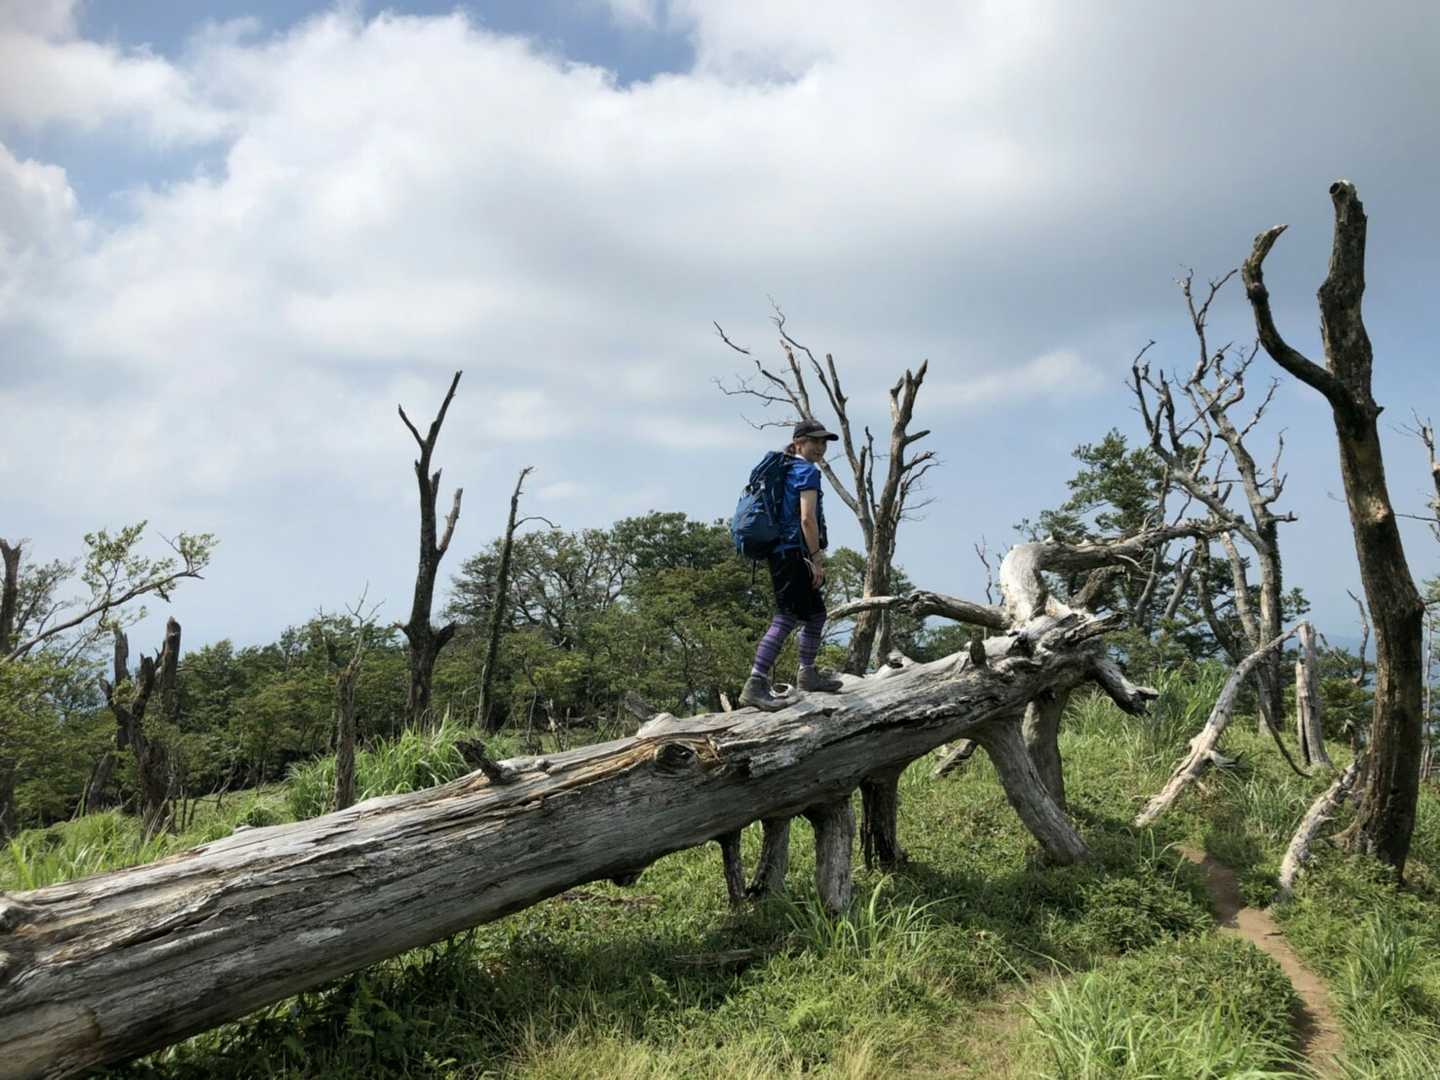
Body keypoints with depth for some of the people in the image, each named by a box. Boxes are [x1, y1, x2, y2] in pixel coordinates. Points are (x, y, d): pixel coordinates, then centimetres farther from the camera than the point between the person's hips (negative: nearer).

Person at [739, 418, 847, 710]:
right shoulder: (807, 470, -8)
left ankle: (807, 674, 33)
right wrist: (817, 559, -16)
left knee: (816, 613, 21)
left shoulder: (785, 470, 21)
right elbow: (807, 519, -17)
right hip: (794, 554, -10)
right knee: (786, 618, -14)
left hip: (781, 554, 10)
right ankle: (755, 685, -19)